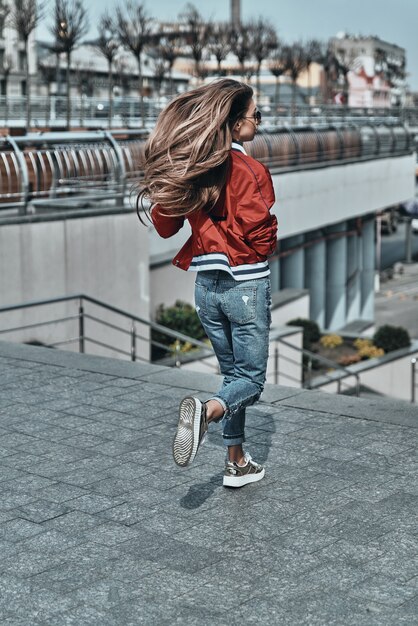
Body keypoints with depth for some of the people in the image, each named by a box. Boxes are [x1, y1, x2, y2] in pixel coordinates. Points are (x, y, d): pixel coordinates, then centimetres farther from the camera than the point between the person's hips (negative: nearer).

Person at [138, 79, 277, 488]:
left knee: (233, 373, 19)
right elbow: (263, 239, -15)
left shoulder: (186, 166, 1)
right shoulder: (250, 171, -16)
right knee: (252, 379, 5)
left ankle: (236, 462, 21)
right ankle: (206, 410, -24)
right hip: (247, 285, -6)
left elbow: (164, 225, 7)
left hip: (206, 286, 6)